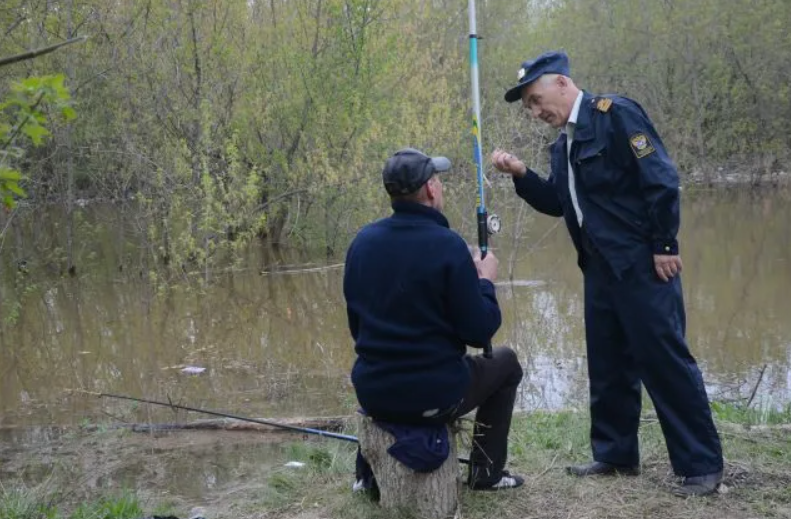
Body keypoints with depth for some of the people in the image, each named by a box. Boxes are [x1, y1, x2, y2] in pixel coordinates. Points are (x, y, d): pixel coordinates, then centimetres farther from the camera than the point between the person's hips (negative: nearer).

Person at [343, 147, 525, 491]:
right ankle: (486, 471, 25)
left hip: (372, 393, 5)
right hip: (434, 396, -5)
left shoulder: (362, 241, 0)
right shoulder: (447, 244, -17)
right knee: (505, 362, 23)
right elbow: (479, 332, -13)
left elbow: (357, 325, 10)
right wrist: (485, 281, 4)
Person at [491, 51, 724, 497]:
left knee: (665, 359, -6)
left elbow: (661, 179, -16)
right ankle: (616, 454, 26)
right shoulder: (564, 143, 15)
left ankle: (703, 465, 2)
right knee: (608, 365, 13)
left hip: (642, 263, -9)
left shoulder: (616, 114, -12)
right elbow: (557, 204, 20)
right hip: (600, 268, 9)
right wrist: (521, 174, 4)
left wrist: (664, 246, -16)